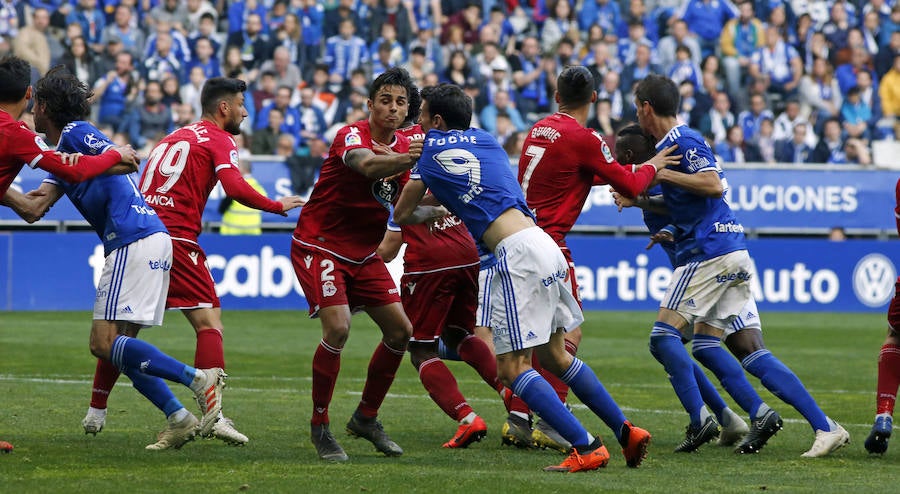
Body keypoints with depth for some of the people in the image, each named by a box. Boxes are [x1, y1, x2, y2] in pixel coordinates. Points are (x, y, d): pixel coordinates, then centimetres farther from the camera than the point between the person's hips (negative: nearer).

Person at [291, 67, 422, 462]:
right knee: (337, 328, -23)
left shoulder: (404, 147, 4)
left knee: (400, 330, 2)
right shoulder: (351, 136, -19)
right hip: (320, 247, -7)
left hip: (364, 252, 8)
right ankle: (319, 426, -8)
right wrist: (410, 159, -60)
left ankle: (366, 418, 19)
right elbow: (367, 165, -42)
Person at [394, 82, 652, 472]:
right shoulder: (486, 141, 23)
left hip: (517, 252, -8)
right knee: (554, 357, 19)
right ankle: (627, 432, 17)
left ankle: (586, 448, -15)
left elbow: (402, 214, 16)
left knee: (512, 367, -6)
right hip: (545, 245, 8)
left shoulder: (431, 148, 7)